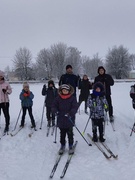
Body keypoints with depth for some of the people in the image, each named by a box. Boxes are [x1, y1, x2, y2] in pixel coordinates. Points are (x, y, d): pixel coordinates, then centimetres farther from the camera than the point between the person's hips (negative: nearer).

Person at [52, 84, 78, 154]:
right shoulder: (58, 98, 2)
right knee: (62, 134, 13)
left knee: (70, 134, 7)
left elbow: (75, 107, -10)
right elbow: (53, 106, 3)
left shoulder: (72, 98, -4)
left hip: (69, 120, -2)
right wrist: (56, 111, -18)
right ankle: (62, 145, 27)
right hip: (61, 119, 2)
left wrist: (70, 113, -26)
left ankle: (71, 146, 21)